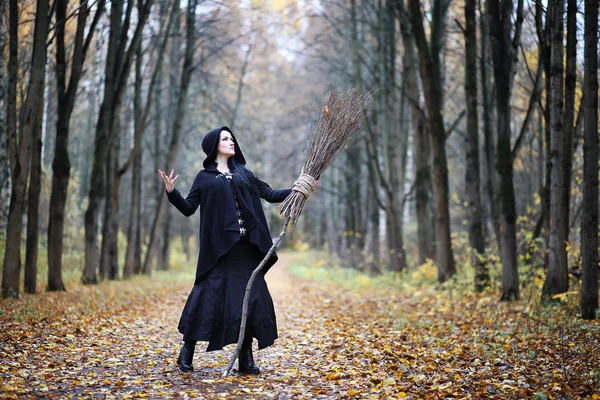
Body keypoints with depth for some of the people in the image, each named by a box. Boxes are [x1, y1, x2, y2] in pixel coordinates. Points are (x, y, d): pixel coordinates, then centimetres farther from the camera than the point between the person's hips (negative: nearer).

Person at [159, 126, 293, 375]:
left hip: (245, 247, 4)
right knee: (208, 295, -7)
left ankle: (246, 357, 5)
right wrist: (171, 192, -14)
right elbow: (188, 208, 2)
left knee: (251, 298, -1)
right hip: (218, 247, -3)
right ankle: (187, 349, 9)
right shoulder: (204, 177, 8)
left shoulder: (243, 173, 17)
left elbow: (270, 194, 17)